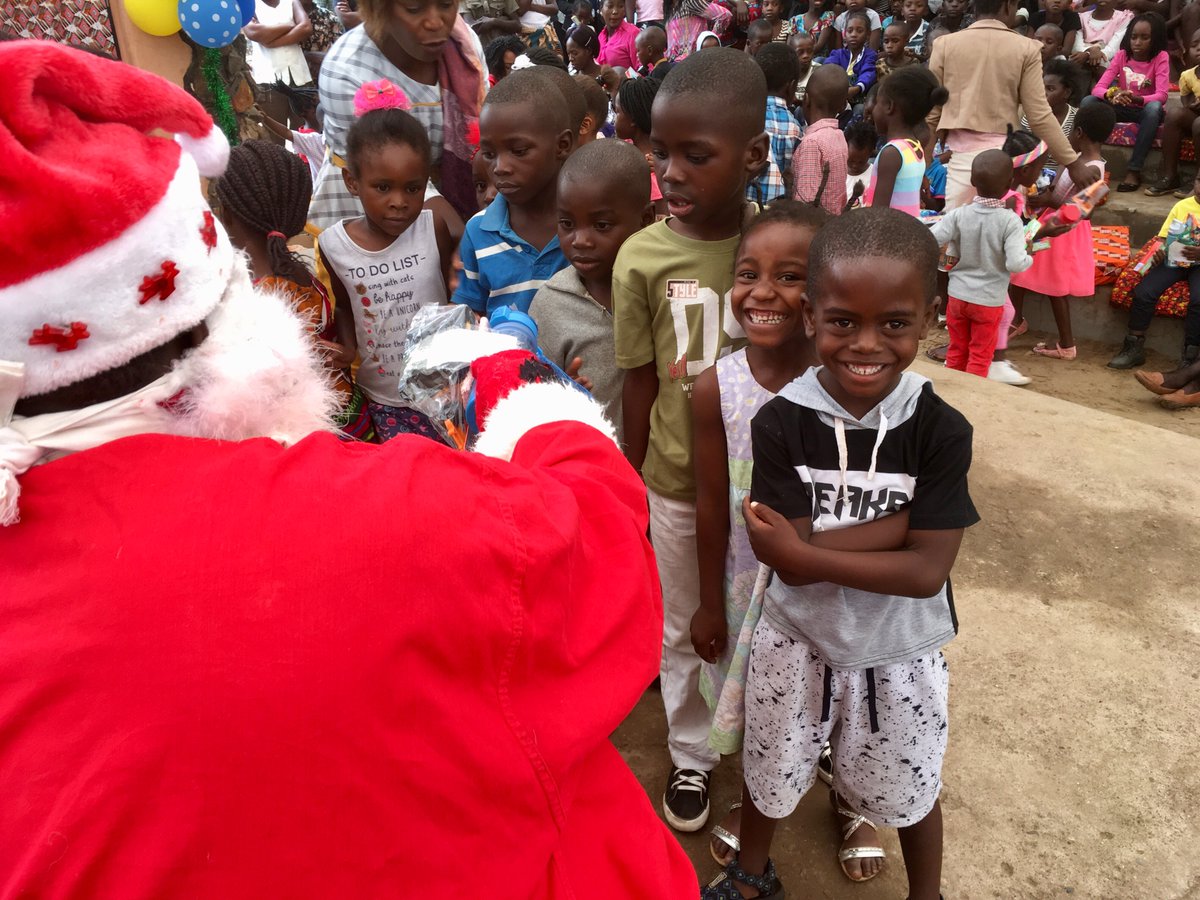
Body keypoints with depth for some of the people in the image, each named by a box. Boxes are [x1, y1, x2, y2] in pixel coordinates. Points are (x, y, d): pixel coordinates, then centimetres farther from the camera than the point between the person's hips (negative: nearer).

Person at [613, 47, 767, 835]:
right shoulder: (642, 258, -15)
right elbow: (642, 386, -7)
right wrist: (632, 488, 1)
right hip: (678, 482, 0)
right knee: (683, 630, 18)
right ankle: (691, 755, 43)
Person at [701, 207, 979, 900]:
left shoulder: (941, 430, -19)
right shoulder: (781, 422, -20)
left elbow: (927, 571, -22)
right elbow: (790, 565, -24)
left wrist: (805, 550, -28)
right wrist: (906, 516, -29)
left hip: (900, 651, 0)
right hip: (797, 640, 1)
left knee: (908, 790, 23)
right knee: (771, 773, 23)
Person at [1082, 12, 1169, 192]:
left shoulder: (1161, 57, -10)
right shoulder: (1122, 55, -3)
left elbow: (1161, 95, -22)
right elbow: (1098, 88, -14)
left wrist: (1136, 99, -41)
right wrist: (1112, 94, -38)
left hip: (1145, 110, -3)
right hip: (1123, 109, 3)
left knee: (1155, 108, -39)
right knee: (1088, 101, -22)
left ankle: (1134, 170, -37)